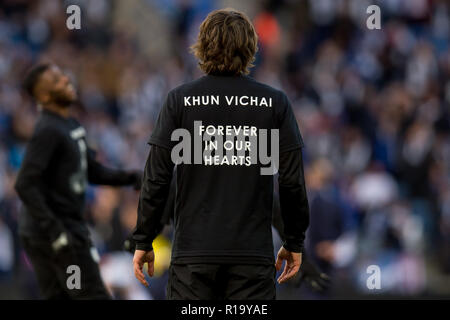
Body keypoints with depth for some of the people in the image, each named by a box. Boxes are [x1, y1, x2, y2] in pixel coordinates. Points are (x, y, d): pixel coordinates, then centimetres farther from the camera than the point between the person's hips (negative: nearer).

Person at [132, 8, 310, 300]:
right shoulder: (275, 103, 2)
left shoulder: (180, 100, 0)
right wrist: (294, 243, 13)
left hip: (193, 254, 0)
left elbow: (156, 179, -1)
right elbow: (293, 180, 2)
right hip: (254, 254, 0)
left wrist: (143, 242, 7)